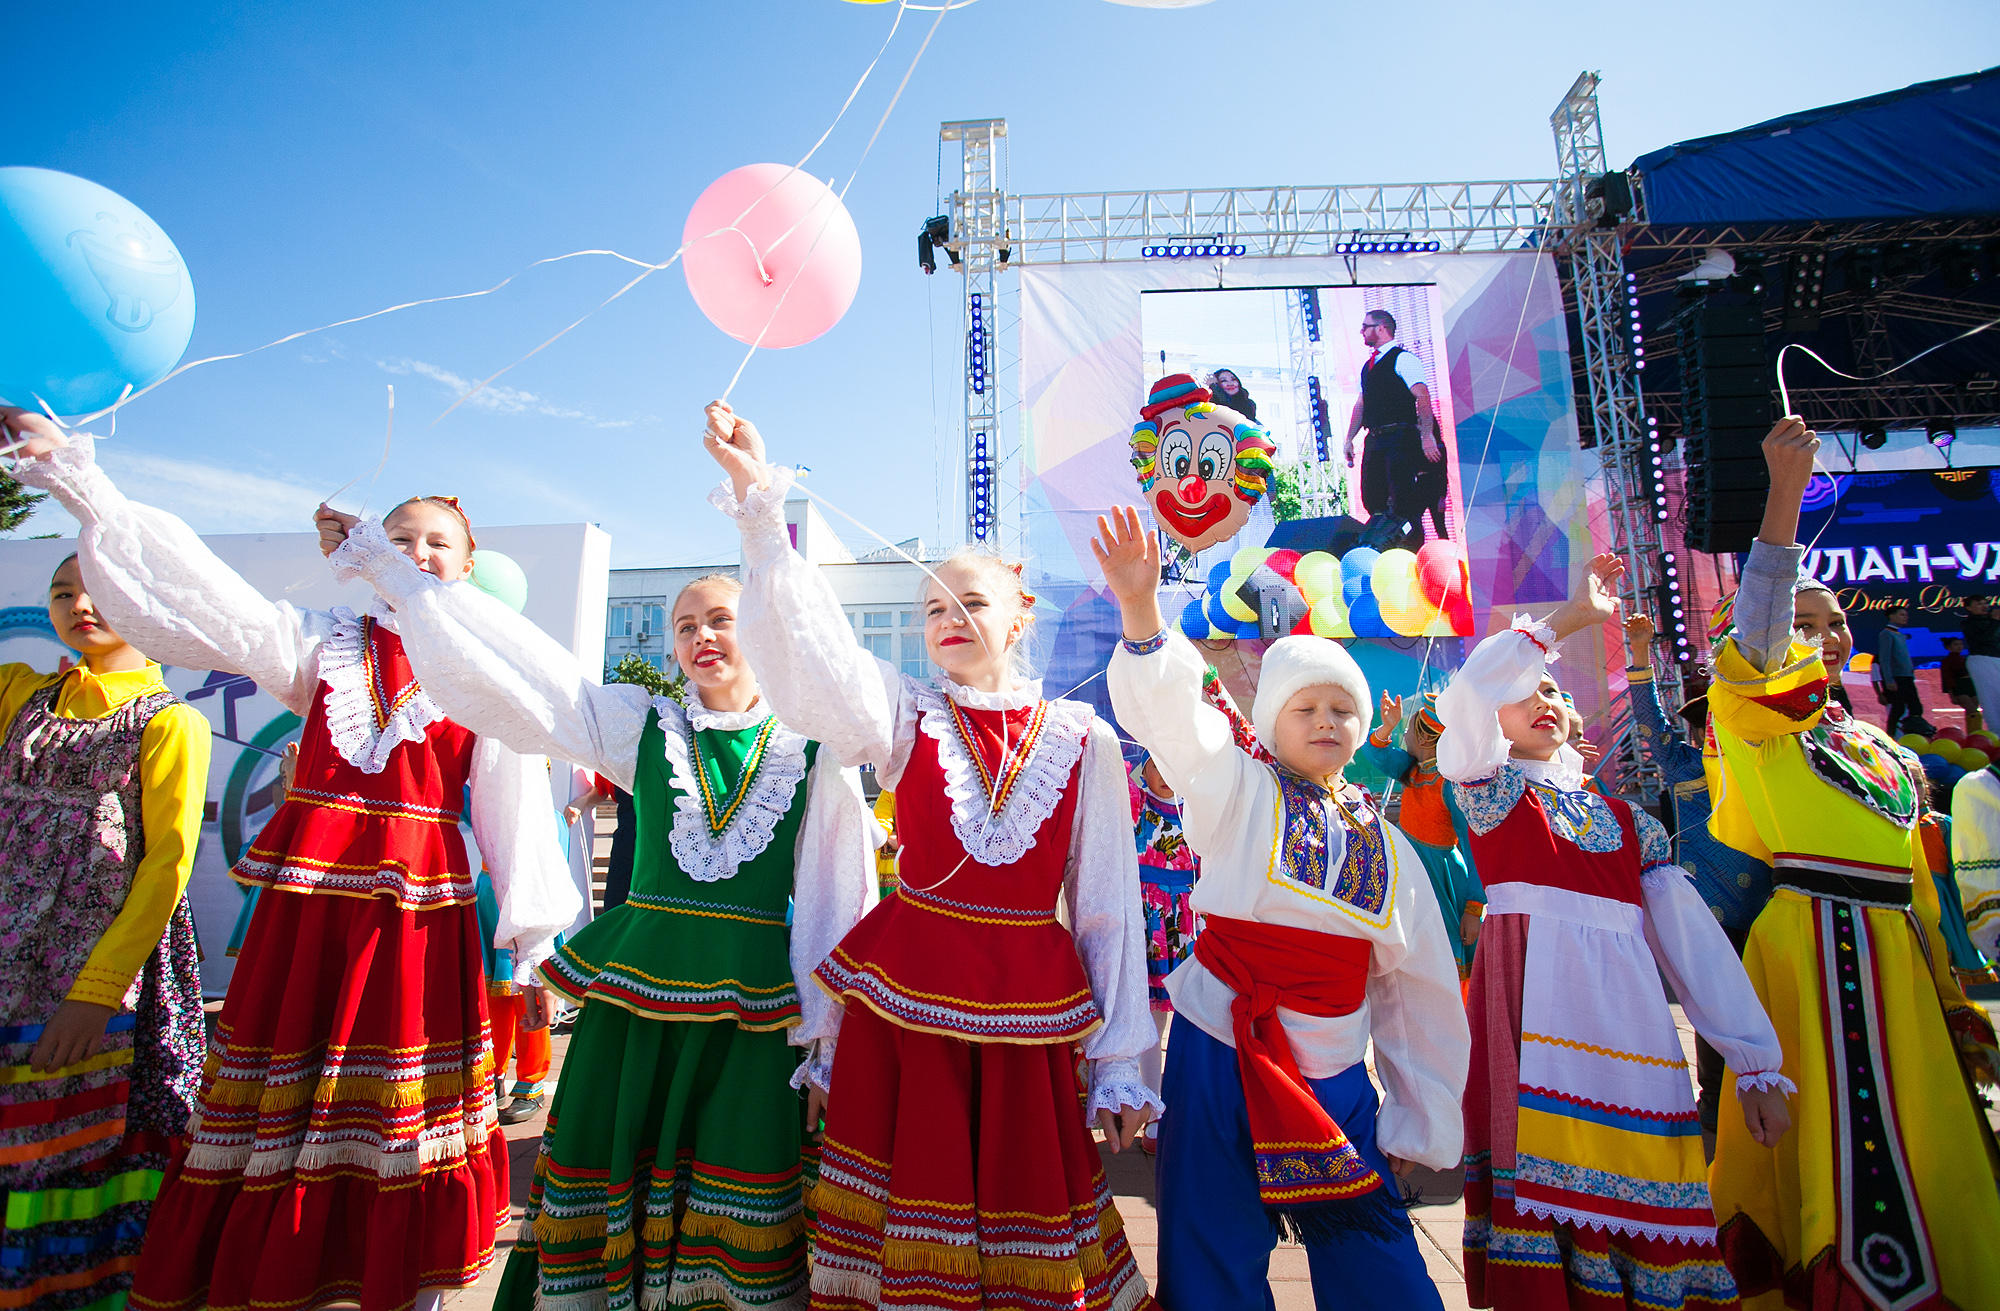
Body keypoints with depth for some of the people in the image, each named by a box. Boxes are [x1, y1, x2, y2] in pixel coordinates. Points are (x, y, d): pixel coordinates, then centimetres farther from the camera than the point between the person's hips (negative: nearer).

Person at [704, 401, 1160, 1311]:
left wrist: (1120, 1065, 3)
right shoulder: (903, 717, -1)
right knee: (907, 1187, 11)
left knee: (1029, 1192, 11)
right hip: (903, 996, 1)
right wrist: (757, 501, -30)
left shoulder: (1083, 740, -2)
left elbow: (1110, 907, 1)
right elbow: (810, 657, -20)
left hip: (1032, 1009, 0)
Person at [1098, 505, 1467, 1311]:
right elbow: (1171, 716, -22)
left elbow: (1420, 991, 11)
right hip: (1221, 1061, -3)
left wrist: (1419, 1124, 11)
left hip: (1337, 1079, 4)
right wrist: (1141, 609, -37)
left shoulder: (1385, 845, 7)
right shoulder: (1237, 794, -4)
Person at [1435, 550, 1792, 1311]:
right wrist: (1569, 619, -9)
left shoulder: (1628, 820, 19)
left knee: (1640, 1181, 3)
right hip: (1534, 1007, -3)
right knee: (1543, 1171, -6)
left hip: (1631, 1016, 4)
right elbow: (1469, 693, -12)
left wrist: (1758, 1063, 6)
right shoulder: (1490, 787, 7)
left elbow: (1695, 938, 12)